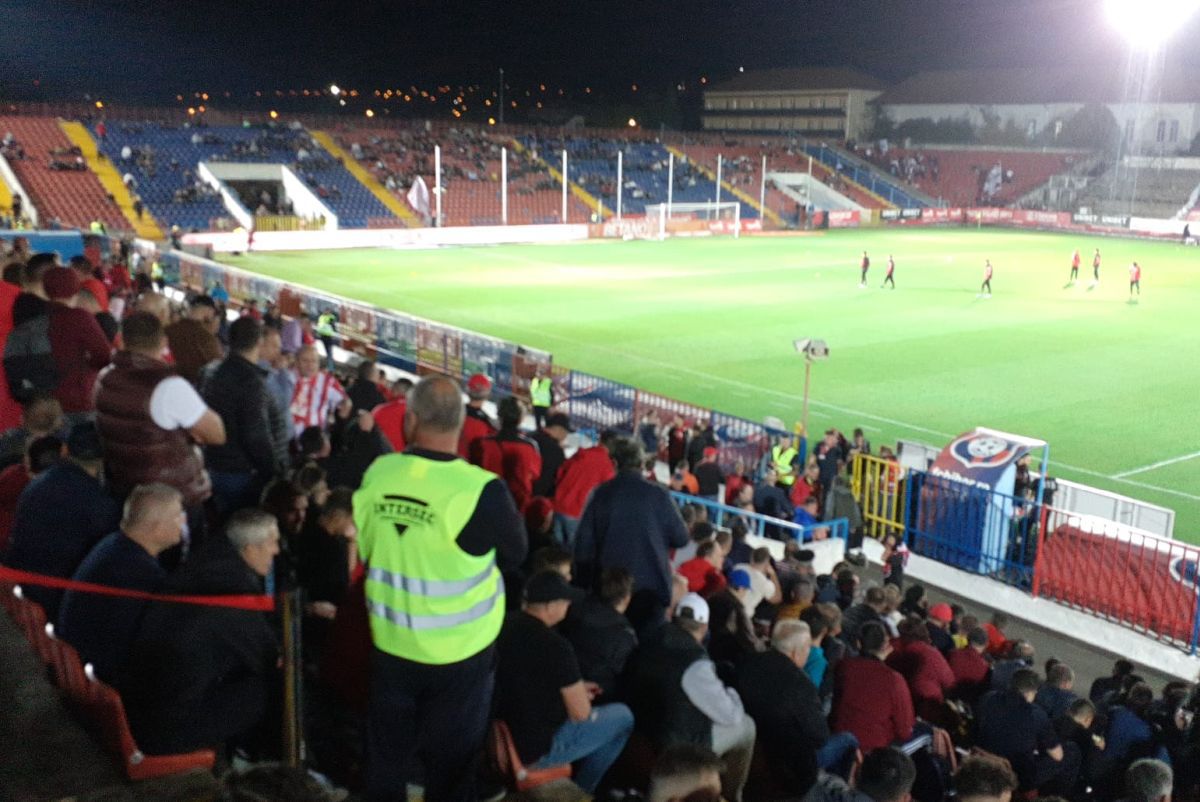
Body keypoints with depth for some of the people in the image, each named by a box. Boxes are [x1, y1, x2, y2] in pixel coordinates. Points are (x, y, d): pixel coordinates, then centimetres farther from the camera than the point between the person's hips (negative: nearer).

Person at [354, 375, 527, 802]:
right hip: (459, 651, -3)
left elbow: (364, 549, 4)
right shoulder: (481, 489, -24)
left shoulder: (376, 474, -11)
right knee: (452, 763, 15)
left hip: (390, 642, 4)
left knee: (386, 758, 22)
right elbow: (515, 554, -8)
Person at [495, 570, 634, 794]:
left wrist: (574, 688, 14)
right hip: (535, 749, -7)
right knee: (623, 716, 9)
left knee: (570, 694, 27)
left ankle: (577, 784, 31)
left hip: (502, 737, 7)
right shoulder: (554, 645, -26)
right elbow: (581, 713, -14)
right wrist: (577, 691, 7)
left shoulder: (505, 624, -4)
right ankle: (580, 789, 23)